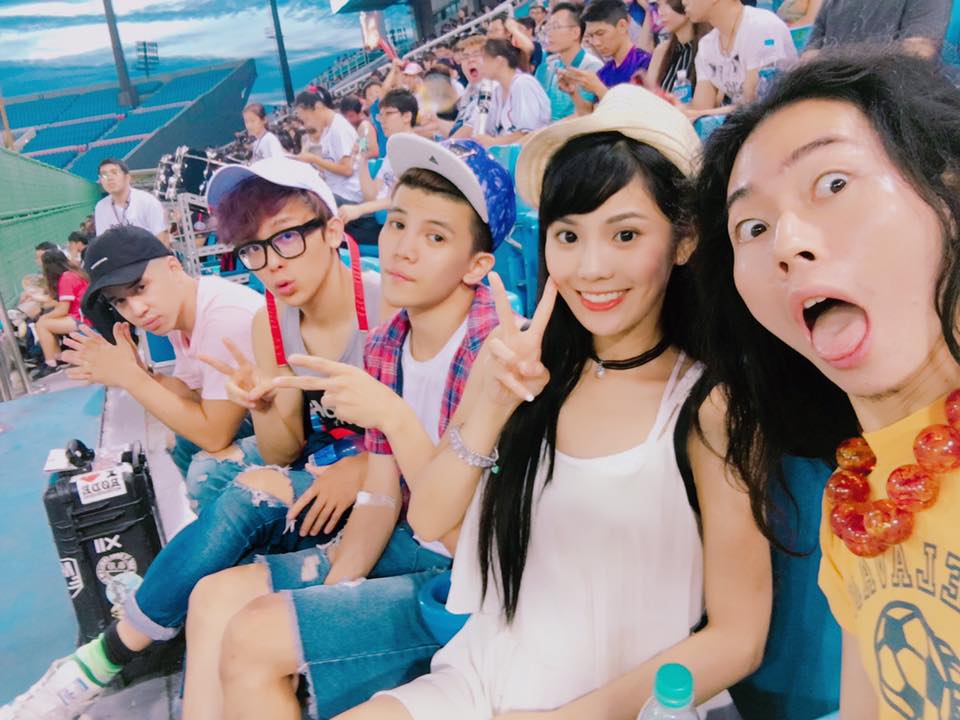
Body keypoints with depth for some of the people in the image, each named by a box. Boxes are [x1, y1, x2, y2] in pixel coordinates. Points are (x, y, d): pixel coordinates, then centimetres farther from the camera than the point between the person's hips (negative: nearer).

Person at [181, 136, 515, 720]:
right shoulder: (385, 347, 1)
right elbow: (382, 498, 5)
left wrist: (394, 418, -31)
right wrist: (330, 594, -7)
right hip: (411, 549, 8)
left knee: (252, 641, -14)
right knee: (216, 597, 4)